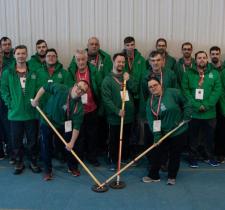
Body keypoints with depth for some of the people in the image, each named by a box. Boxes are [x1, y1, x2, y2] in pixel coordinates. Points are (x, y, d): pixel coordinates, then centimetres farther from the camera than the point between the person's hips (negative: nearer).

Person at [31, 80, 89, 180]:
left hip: (65, 125, 1)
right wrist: (36, 100, -10)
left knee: (74, 145, 1)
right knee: (46, 146, 0)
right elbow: (45, 87, -12)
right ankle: (48, 170, 18)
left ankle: (73, 167, 25)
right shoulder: (60, 89, -27)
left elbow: (76, 126, -25)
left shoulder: (79, 106, -23)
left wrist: (72, 142, -28)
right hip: (48, 121, -1)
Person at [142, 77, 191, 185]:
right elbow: (152, 120, -9)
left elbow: (185, 104, 0)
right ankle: (153, 176, 23)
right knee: (156, 153, 7)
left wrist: (186, 117, -7)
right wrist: (156, 134, -18)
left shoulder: (173, 93, -11)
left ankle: (172, 177, 26)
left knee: (174, 155, 9)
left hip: (178, 131, -2)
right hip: (162, 133, 3)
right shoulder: (150, 102, -3)